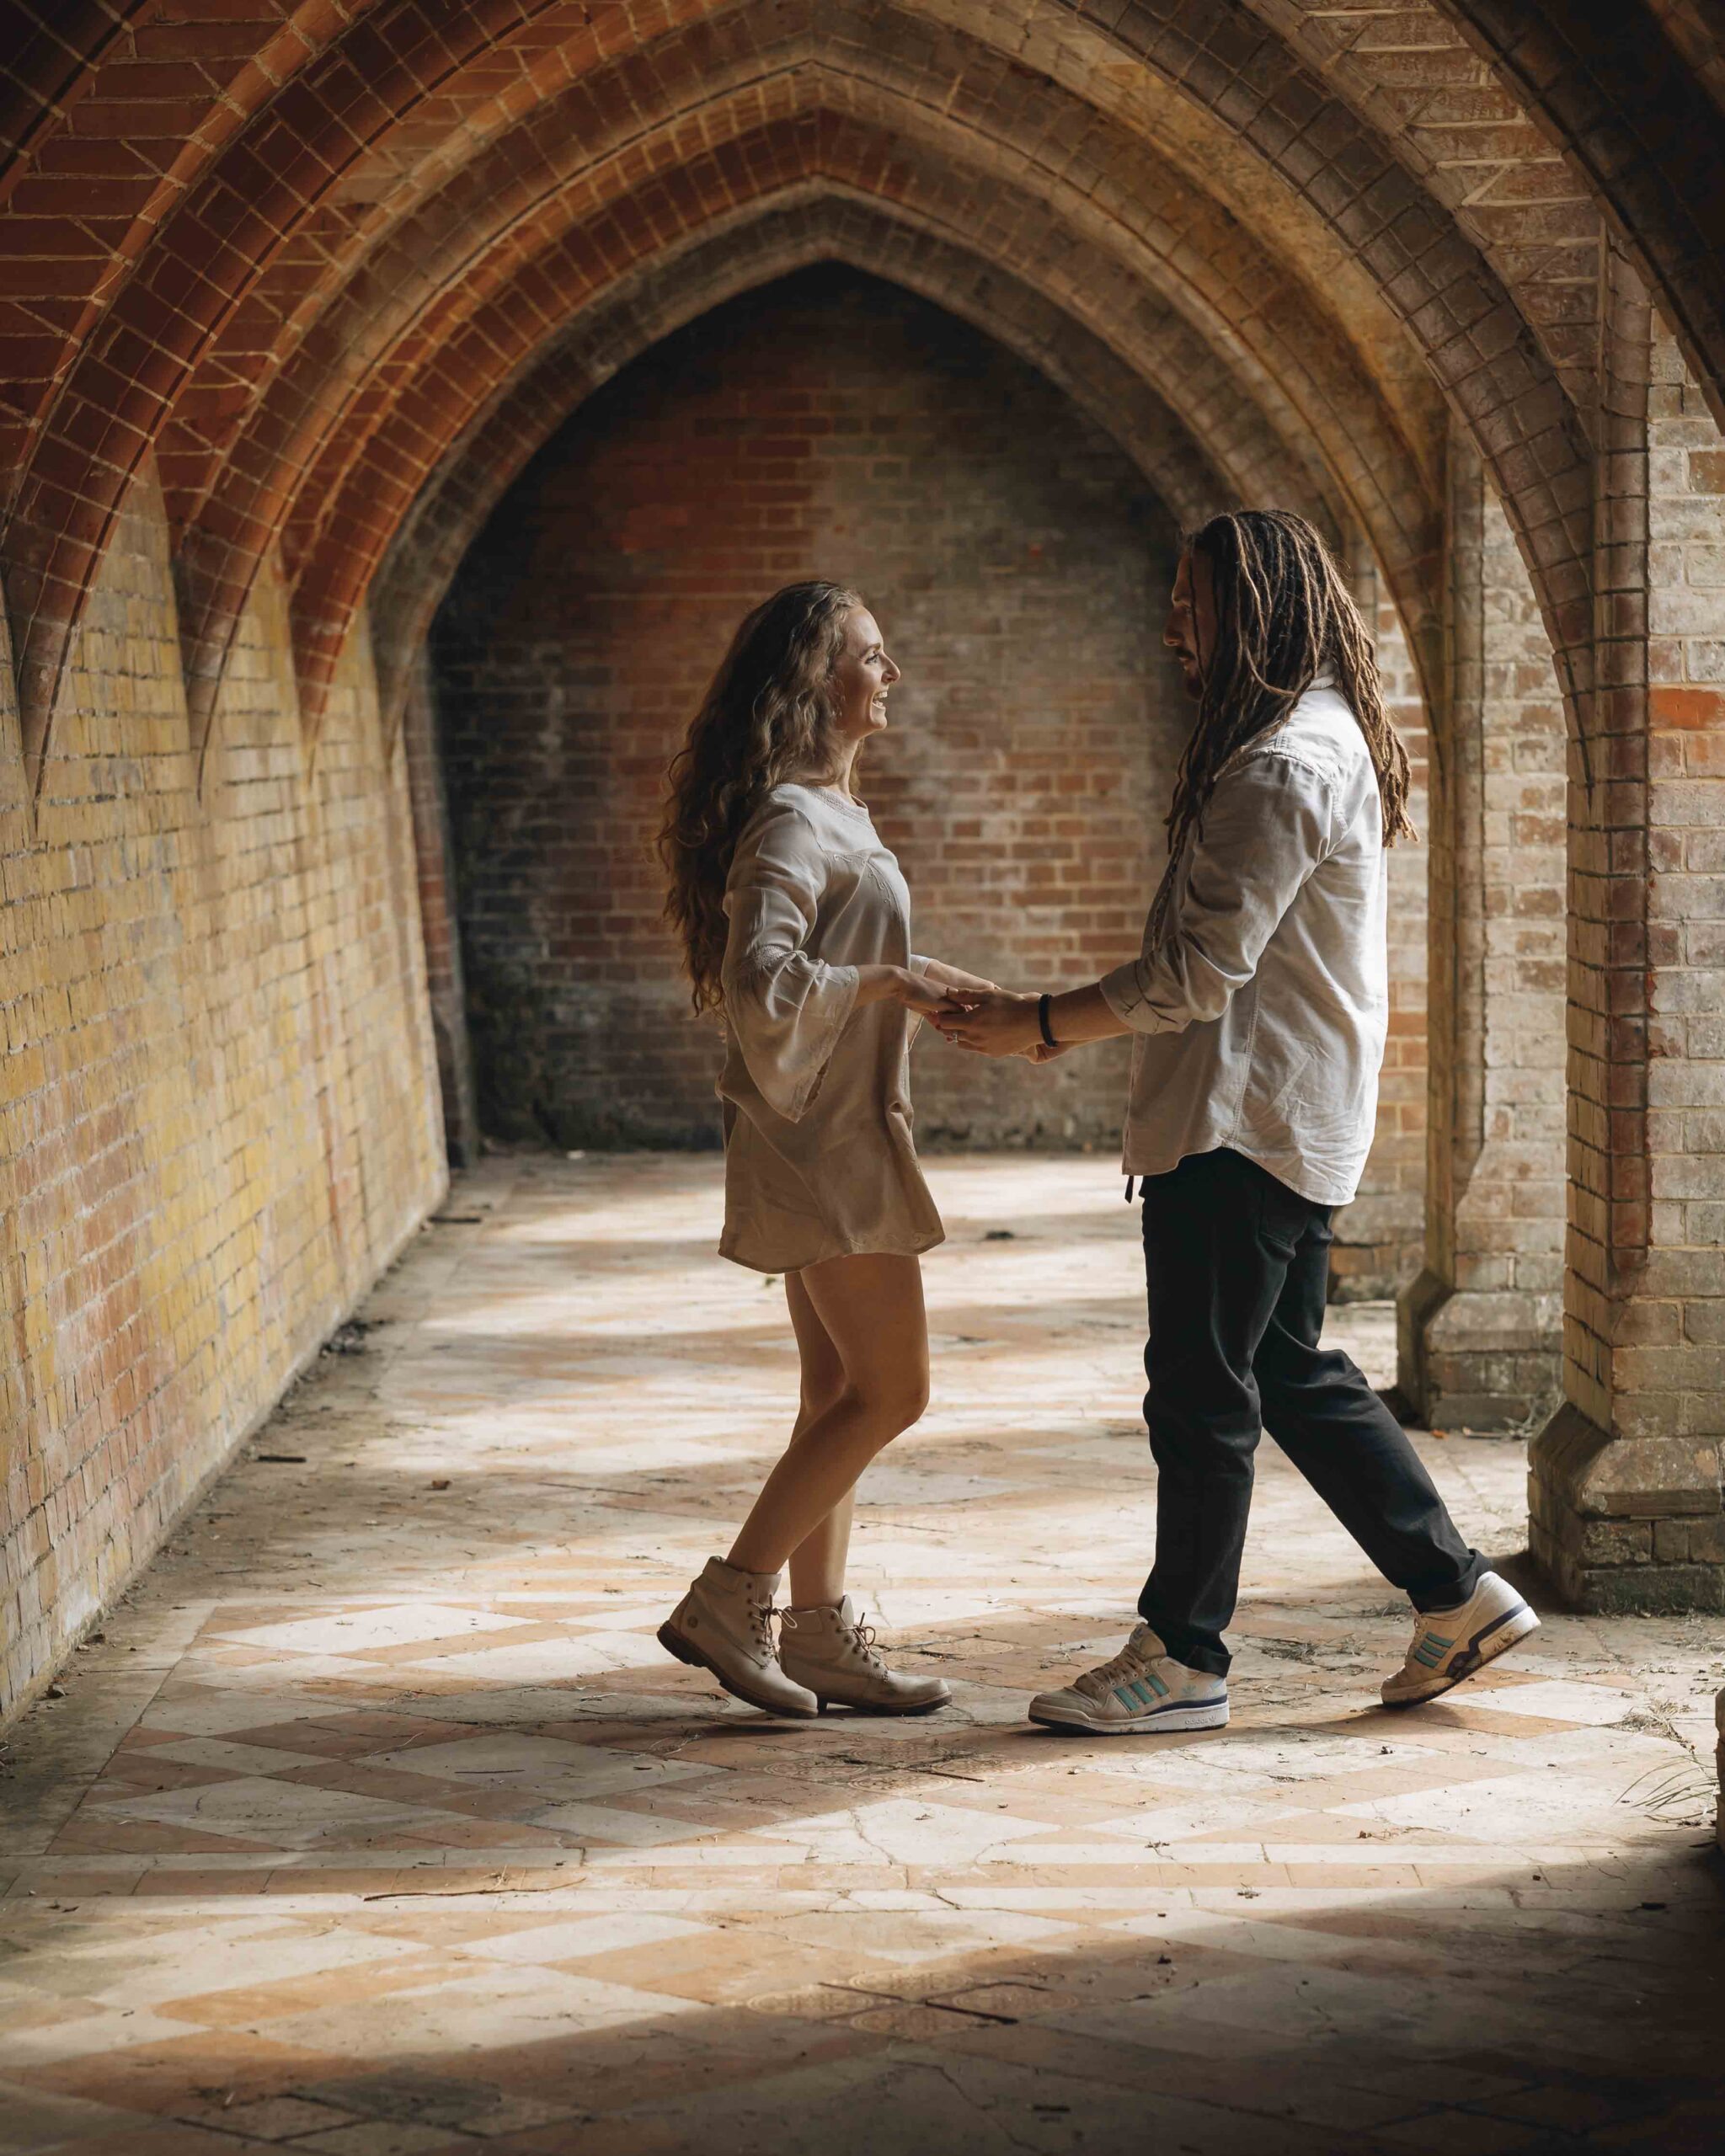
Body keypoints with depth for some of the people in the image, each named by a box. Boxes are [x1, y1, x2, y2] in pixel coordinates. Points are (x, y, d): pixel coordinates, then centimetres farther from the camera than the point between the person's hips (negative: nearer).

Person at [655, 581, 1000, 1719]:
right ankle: (728, 1601, -1)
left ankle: (819, 1631, 17)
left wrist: (913, 990, 18)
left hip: (838, 1137, 10)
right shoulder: (792, 822, -17)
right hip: (826, 1144, -10)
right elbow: (761, 982, -29)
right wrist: (891, 981, -22)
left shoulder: (825, 810, 16)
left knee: (843, 1392, 11)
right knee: (892, 1391, -6)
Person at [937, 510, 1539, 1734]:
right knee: (1292, 1374, 15)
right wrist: (1074, 1027, 18)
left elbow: (1200, 973, -21)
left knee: (1205, 1388, -2)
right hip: (1291, 1124, 10)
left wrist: (1040, 1027, -14)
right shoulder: (1323, 741, 17)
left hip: (1245, 1126, -10)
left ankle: (1185, 1657, 7)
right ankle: (1459, 1591, 19)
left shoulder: (1284, 767, -17)